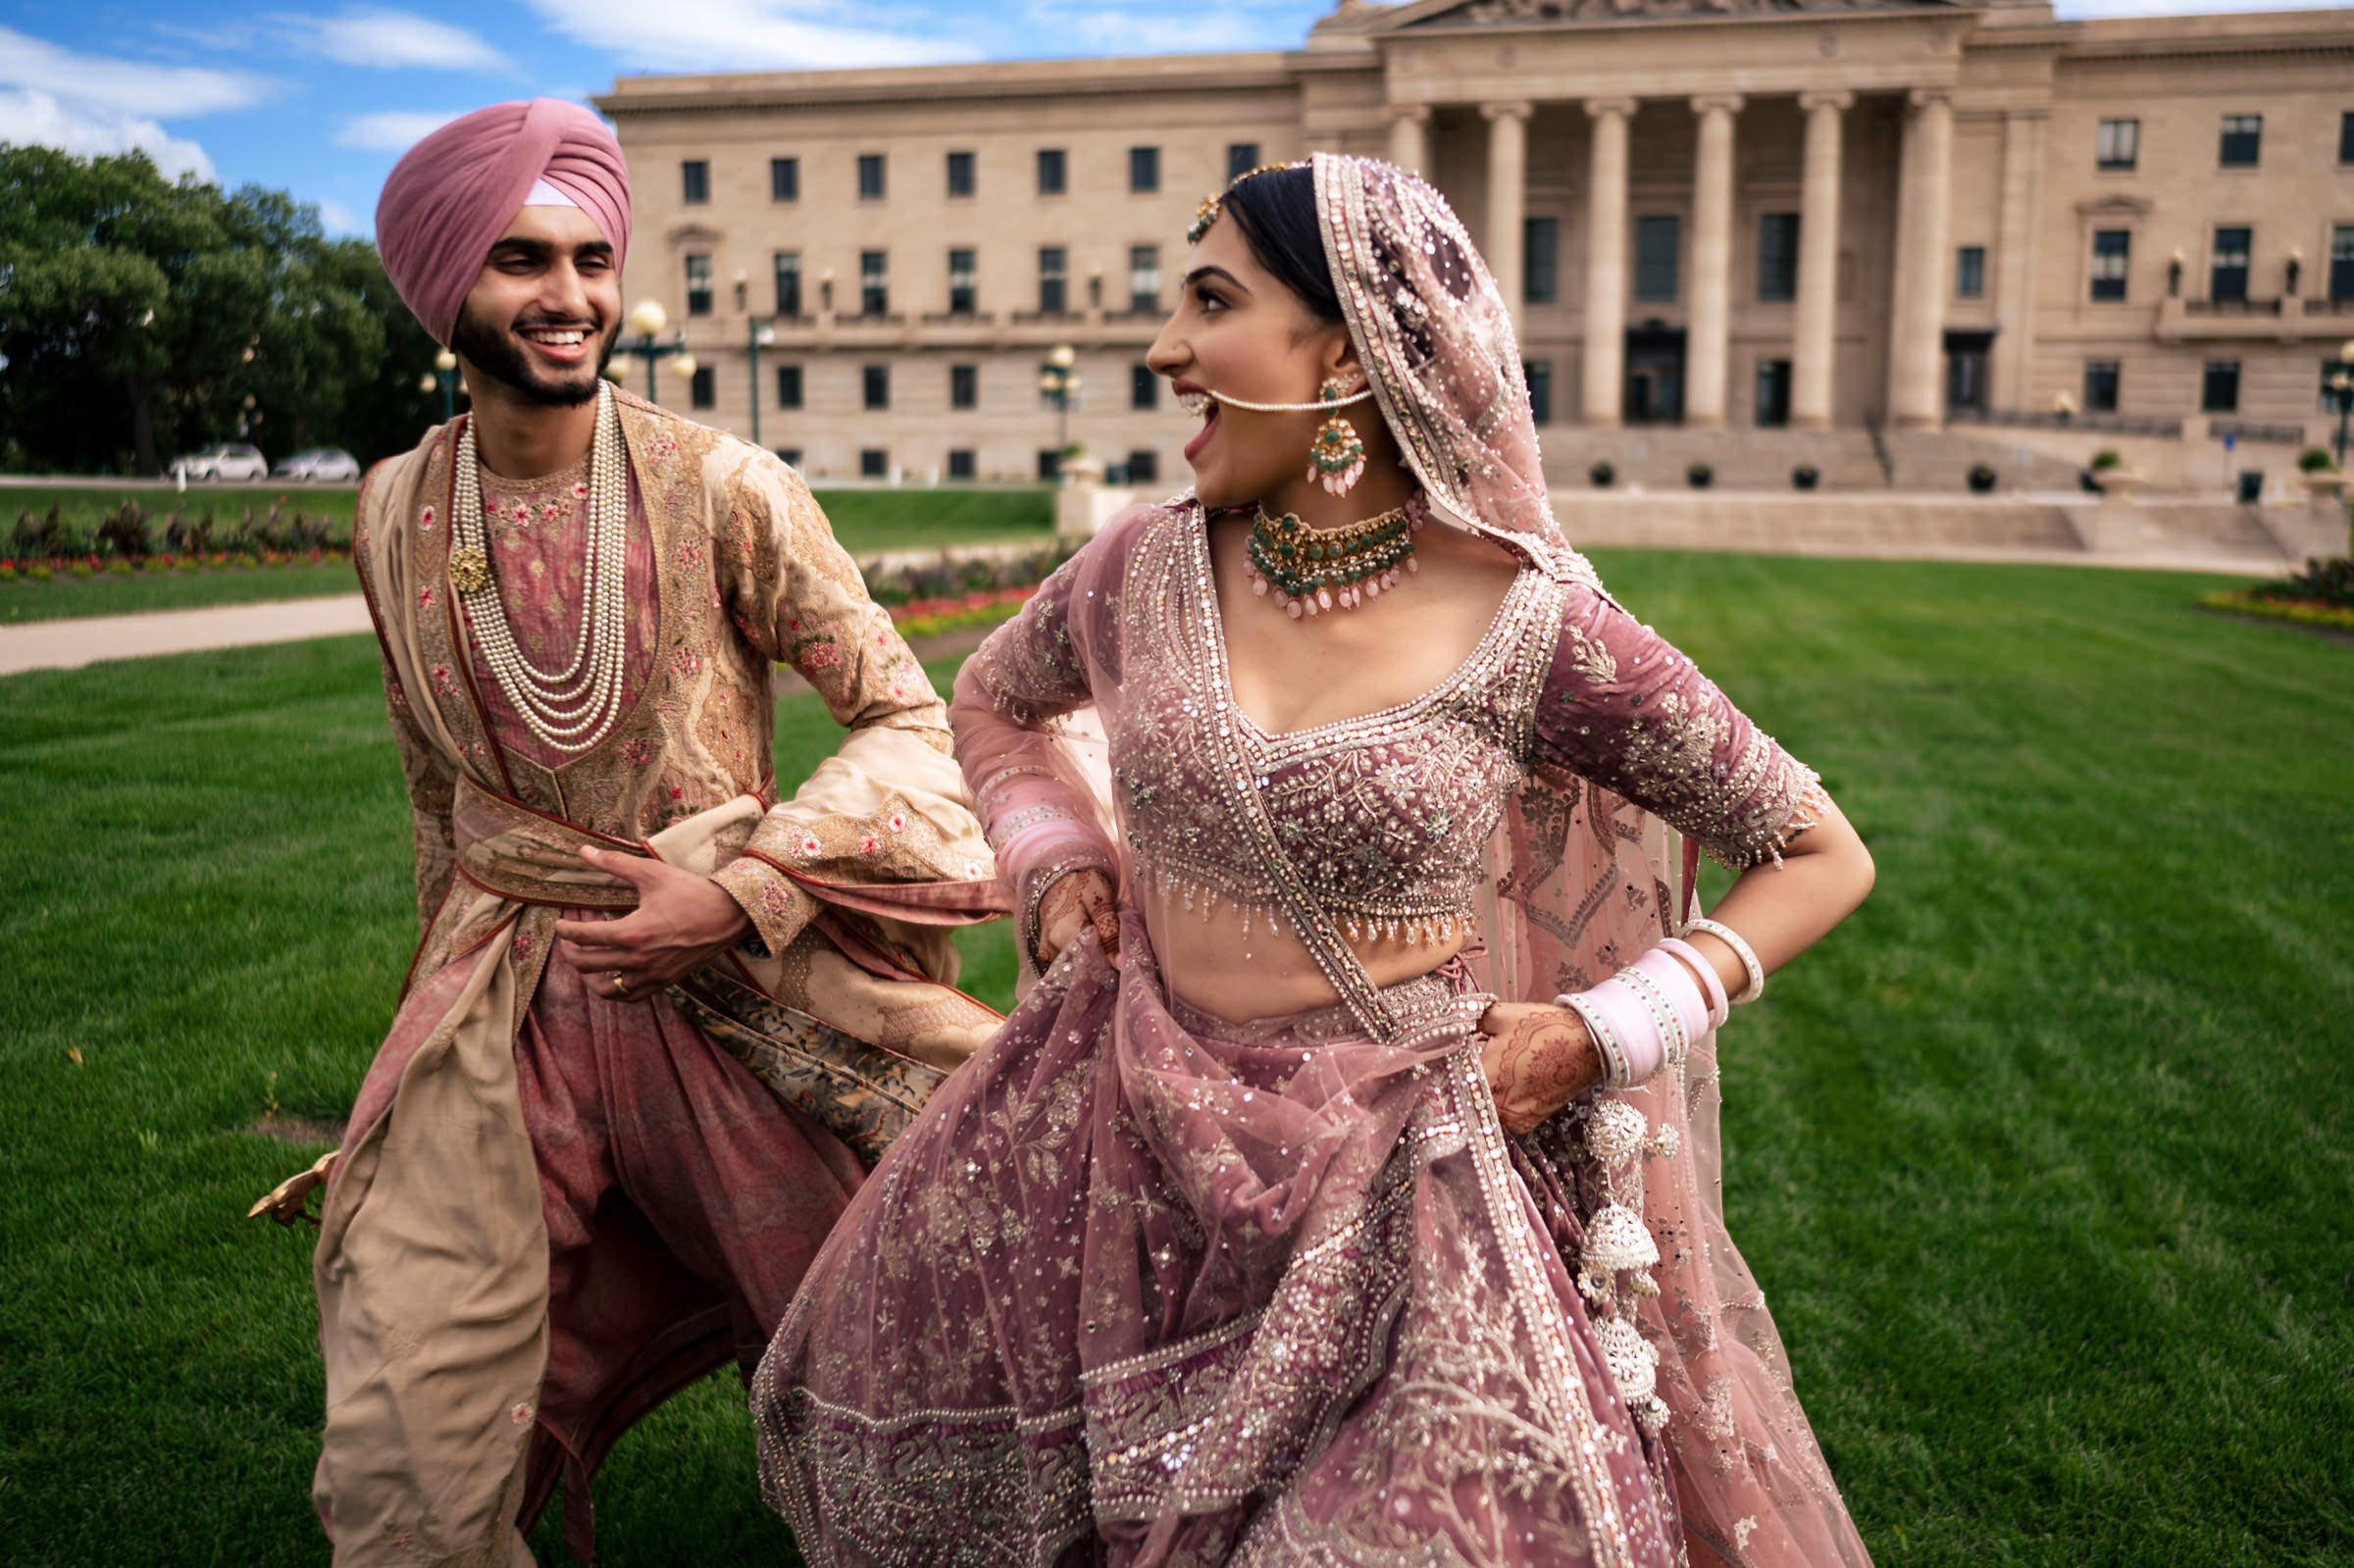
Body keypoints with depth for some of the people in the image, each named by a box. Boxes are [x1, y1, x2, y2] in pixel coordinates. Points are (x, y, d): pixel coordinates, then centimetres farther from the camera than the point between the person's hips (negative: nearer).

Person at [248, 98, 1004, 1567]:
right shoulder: (396, 512, 4)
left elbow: (908, 719, -6)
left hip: (731, 988, -2)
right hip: (505, 1004, 3)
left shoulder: (722, 489, -9)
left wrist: (742, 895, -15)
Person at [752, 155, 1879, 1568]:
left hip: (1402, 1180, -4)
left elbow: (1825, 858, -5)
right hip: (1143, 1148, 5)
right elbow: (991, 698, 19)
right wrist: (1055, 865, 3)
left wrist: (1598, 1031, -12)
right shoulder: (1148, 570, -4)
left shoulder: (1535, 630, -15)